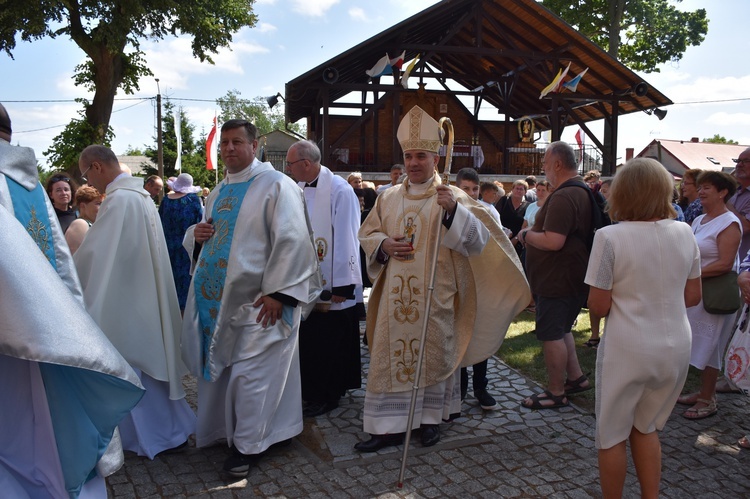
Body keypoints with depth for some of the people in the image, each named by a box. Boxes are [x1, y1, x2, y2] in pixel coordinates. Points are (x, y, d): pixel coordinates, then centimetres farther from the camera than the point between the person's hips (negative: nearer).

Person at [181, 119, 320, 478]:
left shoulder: (275, 185, -10)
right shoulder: (219, 192, 14)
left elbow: (291, 241, -17)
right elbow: (203, 238, 24)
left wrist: (277, 291, -22)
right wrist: (196, 235, 0)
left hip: (256, 301, -7)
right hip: (217, 297, 7)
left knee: (249, 372, 1)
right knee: (220, 366, 16)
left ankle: (248, 445, 17)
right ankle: (222, 431, 35)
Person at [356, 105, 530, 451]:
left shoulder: (452, 197, -2)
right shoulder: (389, 198, 10)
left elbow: (477, 237, -12)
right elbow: (366, 234, 15)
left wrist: (454, 210, -29)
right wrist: (384, 245, -7)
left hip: (435, 297, -3)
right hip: (396, 296, 3)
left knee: (433, 354, 8)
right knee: (391, 356, 4)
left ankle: (430, 417, 27)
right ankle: (389, 426, 14)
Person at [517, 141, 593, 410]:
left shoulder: (563, 197, -23)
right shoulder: (582, 191, 12)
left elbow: (553, 241, -30)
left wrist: (526, 235, -13)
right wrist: (532, 233, 13)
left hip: (558, 279, -11)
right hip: (571, 276, 11)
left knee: (551, 334, 0)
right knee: (561, 329, 22)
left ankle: (556, 393, 11)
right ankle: (576, 377, 31)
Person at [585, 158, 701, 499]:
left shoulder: (610, 237, -16)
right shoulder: (684, 233, -2)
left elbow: (598, 306, -13)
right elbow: (693, 297, 7)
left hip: (627, 351, -5)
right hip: (676, 348, 5)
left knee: (612, 436, 13)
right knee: (645, 427, 23)